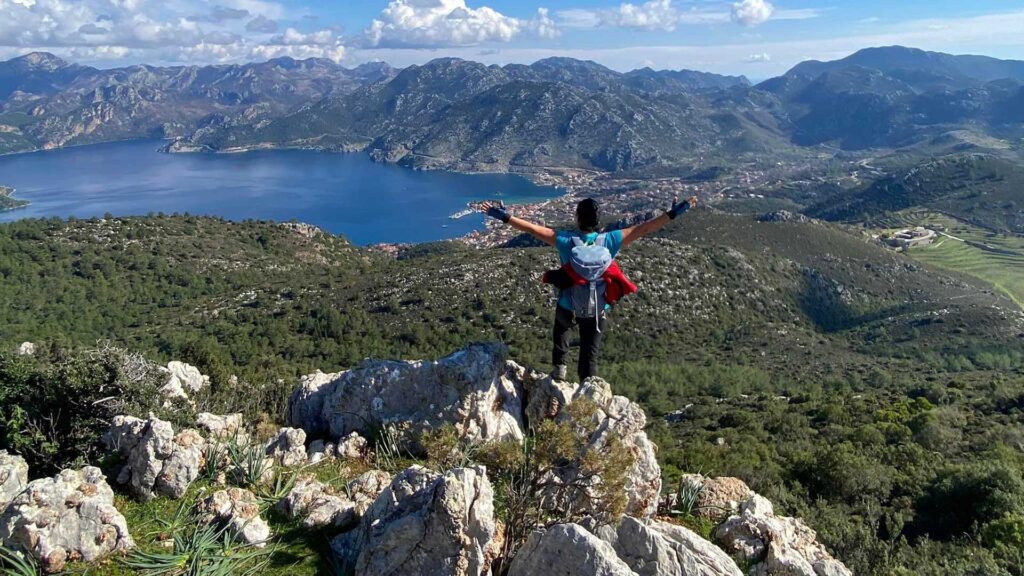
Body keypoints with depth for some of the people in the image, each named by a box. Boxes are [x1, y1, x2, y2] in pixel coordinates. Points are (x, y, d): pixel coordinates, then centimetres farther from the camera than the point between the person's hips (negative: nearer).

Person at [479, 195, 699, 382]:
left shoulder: (566, 240, -20)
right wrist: (674, 212, -8)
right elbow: (643, 229, -14)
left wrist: (504, 216, -19)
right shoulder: (610, 241, -17)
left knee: (561, 327, 35)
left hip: (568, 308, 0)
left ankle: (559, 367, 32)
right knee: (589, 357, 11)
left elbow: (533, 229, -23)